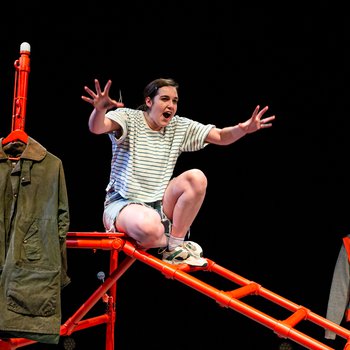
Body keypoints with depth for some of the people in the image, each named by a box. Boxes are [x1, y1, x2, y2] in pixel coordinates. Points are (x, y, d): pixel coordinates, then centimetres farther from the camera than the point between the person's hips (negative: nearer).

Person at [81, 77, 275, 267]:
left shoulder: (181, 127, 5)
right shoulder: (128, 118, -9)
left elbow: (220, 136, -1)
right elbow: (96, 127, -28)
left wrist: (243, 129, -23)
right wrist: (100, 108, -52)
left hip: (159, 206, 5)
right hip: (124, 203, -5)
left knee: (196, 177, -21)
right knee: (150, 227, -40)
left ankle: (174, 246, -11)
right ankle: (175, 244, -2)